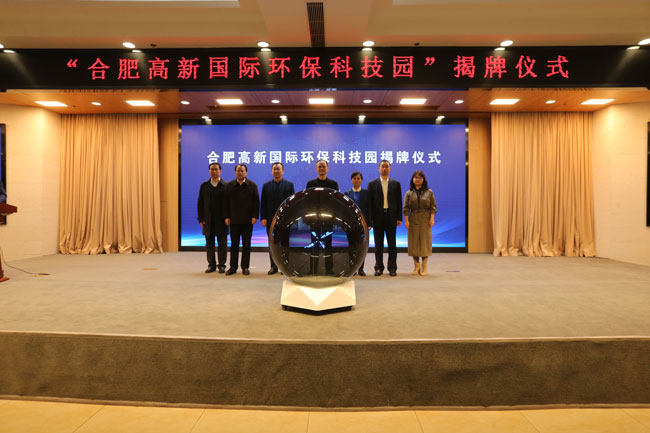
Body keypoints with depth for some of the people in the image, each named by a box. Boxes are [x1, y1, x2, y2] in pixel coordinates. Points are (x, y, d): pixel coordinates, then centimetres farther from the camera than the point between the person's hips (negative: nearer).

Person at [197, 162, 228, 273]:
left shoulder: (226, 186, -2)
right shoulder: (204, 185, 8)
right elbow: (200, 204, 8)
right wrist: (200, 219, 1)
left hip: (221, 221, -3)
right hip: (208, 221, 3)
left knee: (222, 244, 3)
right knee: (209, 244, 8)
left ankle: (221, 265, 12)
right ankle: (211, 265, 17)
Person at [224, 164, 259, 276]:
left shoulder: (252, 185, 3)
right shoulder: (229, 185, 7)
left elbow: (256, 202, 1)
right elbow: (227, 202, 5)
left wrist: (255, 216, -7)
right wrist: (227, 217, -2)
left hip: (247, 220, -1)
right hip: (234, 220, 1)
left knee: (246, 244, 4)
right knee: (234, 244, 5)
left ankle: (245, 267, 11)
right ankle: (233, 267, 12)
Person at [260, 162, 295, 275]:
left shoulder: (289, 185, 4)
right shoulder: (266, 185, 9)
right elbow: (263, 203, 6)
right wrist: (263, 218, -2)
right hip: (271, 219, 2)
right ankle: (274, 266, 13)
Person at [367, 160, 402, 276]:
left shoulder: (396, 184, 8)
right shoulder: (372, 184, 5)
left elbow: (399, 202, 6)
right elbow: (370, 202, 2)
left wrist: (399, 218, -2)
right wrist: (370, 219, -5)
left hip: (391, 217, 0)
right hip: (378, 218, 0)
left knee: (392, 244, 4)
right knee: (378, 245, 5)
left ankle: (392, 268, 12)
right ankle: (379, 268, 13)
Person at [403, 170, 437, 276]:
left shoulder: (429, 192, 5)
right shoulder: (409, 193, 6)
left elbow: (433, 207, 4)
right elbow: (406, 208, 3)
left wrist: (431, 218, -6)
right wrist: (406, 220, -5)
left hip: (425, 220, -1)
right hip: (413, 220, 1)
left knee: (425, 241, -1)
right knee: (414, 242, 2)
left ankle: (424, 267, 6)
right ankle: (416, 266, 11)